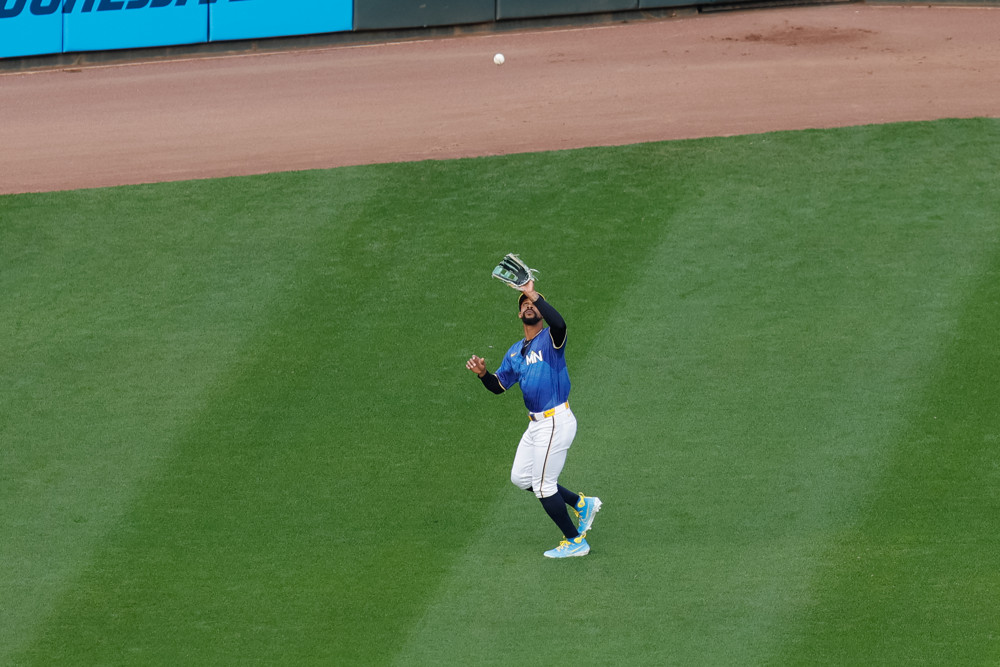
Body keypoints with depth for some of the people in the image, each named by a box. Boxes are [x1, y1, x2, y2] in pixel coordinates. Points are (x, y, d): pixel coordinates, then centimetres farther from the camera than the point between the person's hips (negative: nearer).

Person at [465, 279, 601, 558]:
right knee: (520, 478, 18)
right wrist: (483, 373, -4)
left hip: (556, 421, -9)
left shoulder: (550, 339, -11)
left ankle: (575, 542, 11)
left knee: (543, 486, -3)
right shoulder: (515, 352, 14)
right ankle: (581, 503, 27)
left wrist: (534, 295, -35)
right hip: (536, 423, 9)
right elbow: (499, 386, 17)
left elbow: (559, 323, -36)